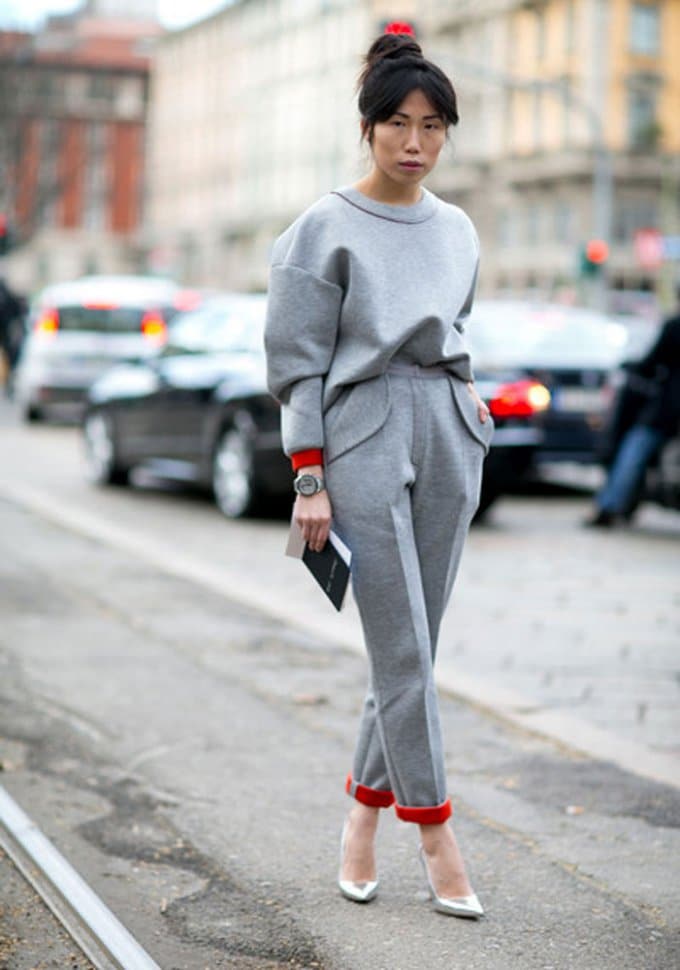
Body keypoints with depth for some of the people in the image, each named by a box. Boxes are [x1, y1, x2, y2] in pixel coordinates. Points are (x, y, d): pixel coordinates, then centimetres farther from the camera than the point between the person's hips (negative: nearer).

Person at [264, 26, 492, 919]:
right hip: (363, 437, -5)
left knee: (412, 648, 7)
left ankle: (365, 809, 21)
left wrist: (467, 393, 8)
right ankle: (438, 839, 1)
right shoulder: (325, 230, -4)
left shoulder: (458, 232, 12)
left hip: (447, 440, 5)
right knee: (403, 652, -6)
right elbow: (297, 364, -6)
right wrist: (309, 480, -10)